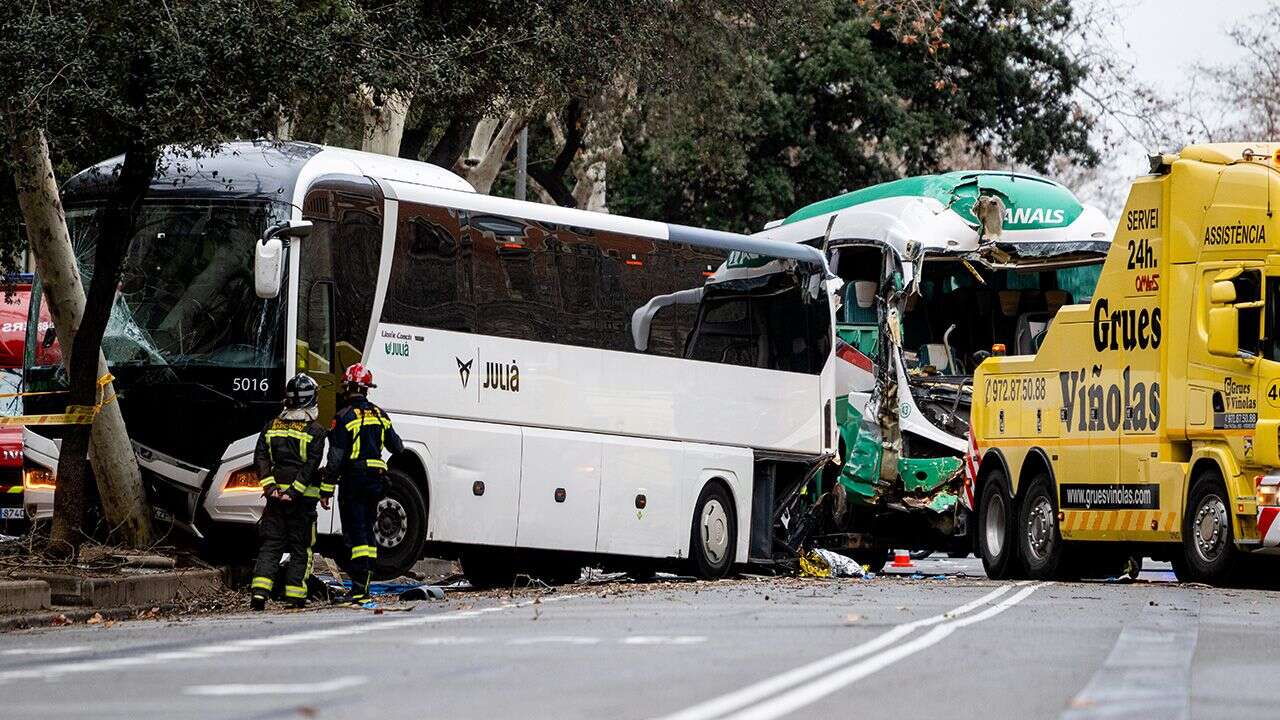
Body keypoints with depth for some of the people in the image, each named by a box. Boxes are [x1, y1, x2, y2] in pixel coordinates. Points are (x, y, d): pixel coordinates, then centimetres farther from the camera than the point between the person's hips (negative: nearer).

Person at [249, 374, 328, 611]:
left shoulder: (272, 426, 9)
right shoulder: (315, 430, -4)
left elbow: (260, 458, 1)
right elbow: (311, 465, -12)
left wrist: (269, 486, -5)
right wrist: (295, 491, -13)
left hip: (275, 495, 3)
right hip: (304, 498, -3)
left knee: (270, 546, 5)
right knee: (301, 548, 6)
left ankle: (259, 592, -11)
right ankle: (295, 596, 3)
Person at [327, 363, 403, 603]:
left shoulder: (344, 417, -10)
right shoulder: (380, 415, 9)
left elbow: (336, 457, -13)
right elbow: (396, 446, 20)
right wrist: (401, 449, 44)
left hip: (353, 478, -6)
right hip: (376, 478, 6)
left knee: (355, 532, -7)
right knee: (367, 529, 14)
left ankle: (359, 588, -14)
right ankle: (365, 582, 16)